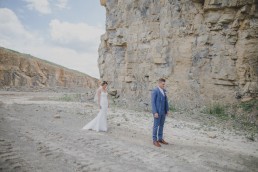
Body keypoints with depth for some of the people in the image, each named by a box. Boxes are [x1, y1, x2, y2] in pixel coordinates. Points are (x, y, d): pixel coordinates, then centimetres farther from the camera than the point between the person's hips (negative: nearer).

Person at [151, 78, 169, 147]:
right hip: (157, 111, -8)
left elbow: (166, 100, 14)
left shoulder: (163, 90, 10)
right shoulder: (155, 91, -15)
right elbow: (153, 102, -17)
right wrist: (155, 112, -21)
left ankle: (160, 139, 25)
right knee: (156, 126, 0)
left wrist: (167, 110, 11)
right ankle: (155, 140, 9)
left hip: (163, 111, 8)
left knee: (161, 125, 14)